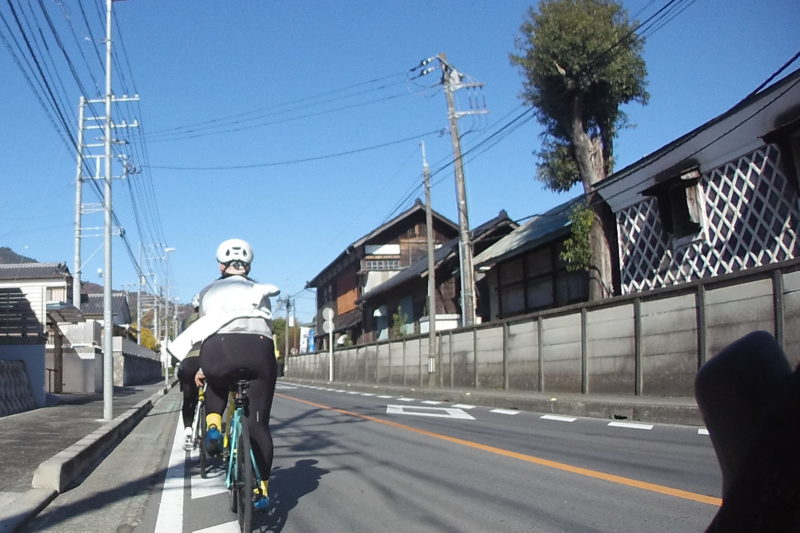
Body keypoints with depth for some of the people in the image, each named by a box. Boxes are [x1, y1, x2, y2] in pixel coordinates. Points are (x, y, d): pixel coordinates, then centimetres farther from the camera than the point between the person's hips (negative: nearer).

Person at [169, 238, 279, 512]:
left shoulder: (209, 290, 28)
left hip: (220, 348, 0)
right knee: (258, 424, 12)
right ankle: (262, 489, 13)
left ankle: (213, 425, 10)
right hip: (259, 348, 1)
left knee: (216, 388, 35)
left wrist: (202, 369, 43)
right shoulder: (260, 290, 31)